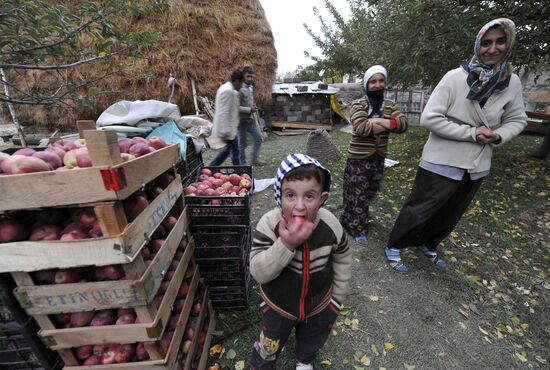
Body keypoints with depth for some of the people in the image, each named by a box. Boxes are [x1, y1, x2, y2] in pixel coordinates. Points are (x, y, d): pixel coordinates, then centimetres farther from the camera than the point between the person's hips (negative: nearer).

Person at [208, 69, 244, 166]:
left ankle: (211, 168, 25)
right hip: (227, 128, -11)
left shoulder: (228, 89, 14)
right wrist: (224, 132, -26)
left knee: (228, 149, 18)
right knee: (234, 151, 1)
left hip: (229, 127, 11)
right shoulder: (228, 91, -19)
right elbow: (223, 113, -25)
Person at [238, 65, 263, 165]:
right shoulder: (240, 89, -17)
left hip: (251, 119, 9)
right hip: (242, 120, -8)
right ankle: (242, 164, 14)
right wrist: (249, 109, -20)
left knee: (258, 138, 13)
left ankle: (255, 160, 23)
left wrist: (254, 107, 3)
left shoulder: (251, 87, 10)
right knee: (242, 144, 1)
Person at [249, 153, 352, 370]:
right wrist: (285, 244, -46)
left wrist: (337, 297, 2)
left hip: (319, 305, 3)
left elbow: (343, 261, -7)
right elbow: (258, 272, -31)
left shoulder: (331, 226, -26)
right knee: (269, 347, 25)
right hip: (278, 305, -2)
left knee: (312, 342, 34)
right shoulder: (269, 224, -32)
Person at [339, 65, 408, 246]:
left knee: (370, 190, 19)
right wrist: (390, 124, -16)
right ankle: (357, 228, 19)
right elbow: (360, 127, -25)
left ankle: (355, 219, 42)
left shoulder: (390, 105, 6)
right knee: (357, 192, 3)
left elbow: (403, 123, -9)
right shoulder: (358, 104, -8)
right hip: (359, 157, -6)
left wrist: (379, 121, -23)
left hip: (378, 156, 6)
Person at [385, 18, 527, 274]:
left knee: (449, 216, 21)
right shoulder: (455, 77, -13)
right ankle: (394, 247, 26)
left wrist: (498, 136, -9)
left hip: (476, 167, 6)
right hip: (441, 163, -6)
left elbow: (517, 120, 12)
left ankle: (428, 246, 45)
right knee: (419, 212, 4)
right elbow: (429, 118, -19)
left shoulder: (512, 83, 2)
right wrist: (472, 133, -19)